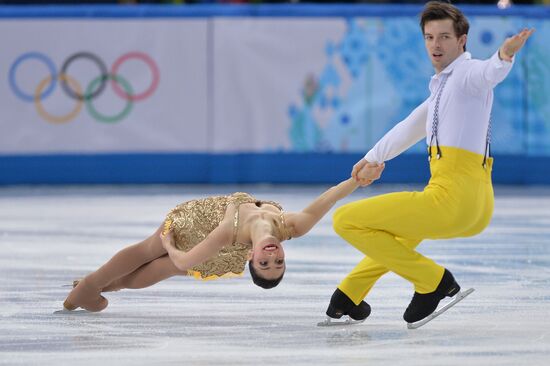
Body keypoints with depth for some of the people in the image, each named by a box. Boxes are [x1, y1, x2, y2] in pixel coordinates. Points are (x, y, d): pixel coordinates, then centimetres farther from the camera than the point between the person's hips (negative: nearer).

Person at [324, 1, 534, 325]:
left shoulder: (467, 73, -6)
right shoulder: (443, 84, 23)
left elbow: (489, 73, -31)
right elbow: (412, 126, 39)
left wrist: (504, 56, -53)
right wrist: (374, 157, 51)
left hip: (451, 198, -10)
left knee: (346, 220, -2)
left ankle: (432, 281, -5)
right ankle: (349, 295, 52)